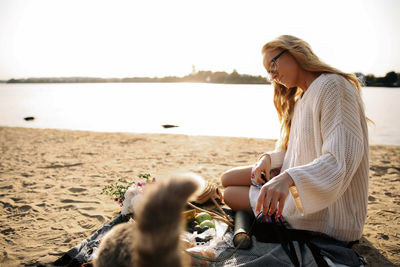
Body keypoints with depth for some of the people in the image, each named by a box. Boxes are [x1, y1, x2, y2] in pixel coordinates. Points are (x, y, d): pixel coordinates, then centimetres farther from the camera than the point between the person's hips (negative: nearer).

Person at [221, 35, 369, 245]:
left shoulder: (332, 85, -17)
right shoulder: (300, 99, 15)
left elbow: (343, 158, -29)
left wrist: (288, 178, -42)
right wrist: (268, 158, -6)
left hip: (328, 209, -9)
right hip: (298, 186, 9)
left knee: (230, 195, -7)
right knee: (227, 179, 5)